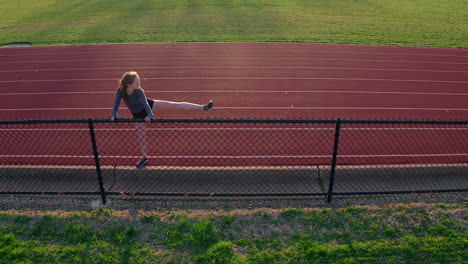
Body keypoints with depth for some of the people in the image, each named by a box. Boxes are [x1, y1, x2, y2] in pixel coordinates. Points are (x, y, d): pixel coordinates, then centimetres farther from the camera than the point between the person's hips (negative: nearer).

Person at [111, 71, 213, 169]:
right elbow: (116, 105, -25)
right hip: (138, 115, 2)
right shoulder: (120, 91, -28)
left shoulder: (139, 91, -32)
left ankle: (202, 107, -12)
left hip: (148, 105, -2)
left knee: (175, 105, -12)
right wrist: (114, 115, -43)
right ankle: (144, 158, 33)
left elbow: (145, 104, -39)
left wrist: (150, 115, -53)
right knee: (141, 135, 8)